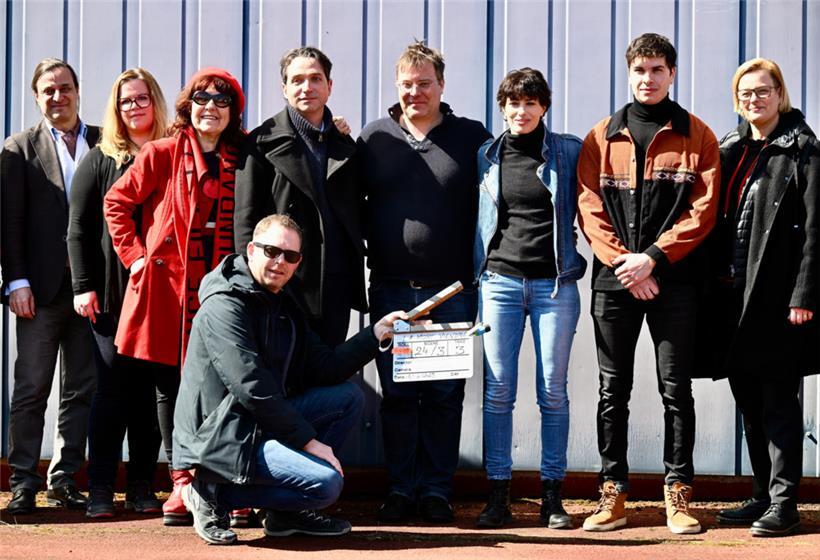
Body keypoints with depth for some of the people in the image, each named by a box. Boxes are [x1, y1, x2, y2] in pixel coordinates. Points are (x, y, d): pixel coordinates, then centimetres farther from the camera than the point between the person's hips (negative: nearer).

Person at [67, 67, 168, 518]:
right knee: (111, 389, -1)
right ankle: (100, 489, 3)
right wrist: (83, 286, -5)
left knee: (151, 391, 4)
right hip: (112, 294, -1)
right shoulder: (100, 160, 7)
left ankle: (142, 487, 11)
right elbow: (78, 227, 4)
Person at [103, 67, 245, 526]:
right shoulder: (163, 154, 2)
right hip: (167, 284, -1)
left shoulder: (242, 159, 10)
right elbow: (117, 202, 5)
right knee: (170, 384, 2)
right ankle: (184, 480, 8)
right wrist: (135, 255, -1)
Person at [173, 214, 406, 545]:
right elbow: (252, 389, -21)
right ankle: (216, 494, -7)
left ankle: (287, 512, 6)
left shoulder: (284, 308, 15)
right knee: (326, 483, -21)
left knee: (349, 397, 8)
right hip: (220, 439, -10)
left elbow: (323, 369, 12)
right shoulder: (224, 306, -15)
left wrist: (377, 332, 4)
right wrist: (308, 440, -19)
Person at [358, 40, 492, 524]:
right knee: (397, 394, 4)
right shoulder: (374, 139, 7)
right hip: (391, 289, 1)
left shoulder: (472, 138, 3)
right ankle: (401, 489, 13)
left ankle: (437, 490, 12)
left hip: (452, 290, -1)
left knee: (445, 394, 4)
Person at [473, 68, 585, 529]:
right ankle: (498, 497, 4)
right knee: (498, 390, -1)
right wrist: (476, 274, 12)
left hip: (555, 283, -1)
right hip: (500, 282, 2)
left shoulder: (569, 152, 3)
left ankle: (553, 496, 7)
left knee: (553, 390, 0)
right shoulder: (486, 156, 9)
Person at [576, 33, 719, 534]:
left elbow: (703, 209, -4)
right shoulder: (602, 138, 8)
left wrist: (653, 257, -13)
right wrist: (624, 263, -11)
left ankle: (679, 493, 8)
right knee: (613, 392, 4)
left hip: (674, 282, -1)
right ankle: (613, 493, 10)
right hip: (614, 283, 2)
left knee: (676, 389, 2)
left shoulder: (697, 136, 5)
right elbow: (589, 208, 1)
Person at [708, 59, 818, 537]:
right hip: (734, 292, 7)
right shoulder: (730, 150, 15)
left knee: (779, 400, -4)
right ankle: (764, 496, 19)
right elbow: (713, 219, 14)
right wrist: (715, 287, 7)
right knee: (750, 401, 11)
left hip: (777, 295, -7)